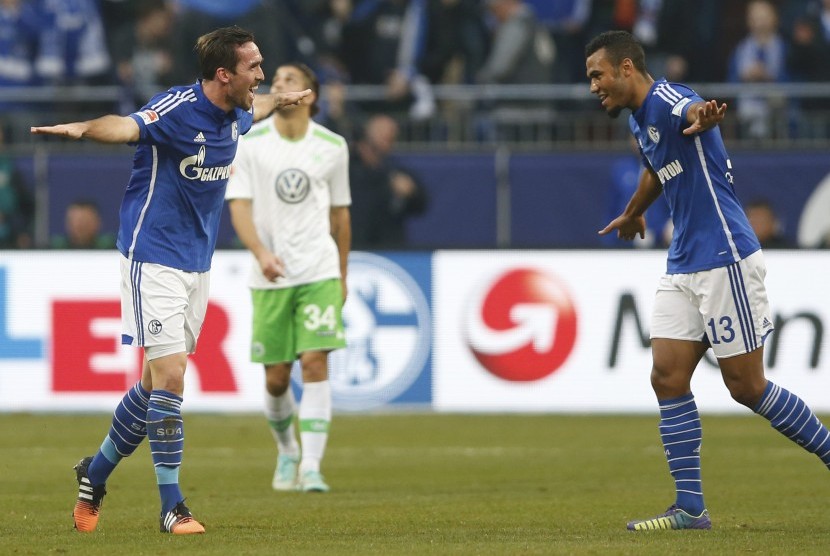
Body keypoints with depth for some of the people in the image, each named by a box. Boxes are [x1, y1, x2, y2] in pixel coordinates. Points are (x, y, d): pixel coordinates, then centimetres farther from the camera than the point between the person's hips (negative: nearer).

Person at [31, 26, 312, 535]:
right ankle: (172, 506, -6)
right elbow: (128, 127, -40)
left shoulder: (234, 115, 4)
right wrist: (82, 129, -61)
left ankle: (96, 473, 29)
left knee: (159, 380, 11)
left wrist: (283, 101, 52)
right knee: (169, 373, -13)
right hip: (154, 258, -8)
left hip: (198, 263, 8)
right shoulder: (178, 108, -20)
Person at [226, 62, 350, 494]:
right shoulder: (249, 143, -1)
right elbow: (239, 207, -8)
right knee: (275, 378, 3)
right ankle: (287, 451, 31)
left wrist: (342, 276, 18)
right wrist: (261, 253, -25)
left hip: (319, 272, 0)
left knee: (315, 362, -14)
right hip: (270, 277, 0)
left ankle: (311, 467, -13)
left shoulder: (332, 146, 4)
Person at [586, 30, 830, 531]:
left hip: (725, 260, -9)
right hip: (684, 267, 9)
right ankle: (691, 508, -1)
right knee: (668, 379, -1)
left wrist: (704, 116, -66)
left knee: (746, 386, -4)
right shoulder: (640, 120, 14)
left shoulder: (666, 99, -15)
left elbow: (691, 110, -41)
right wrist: (633, 213, 55)